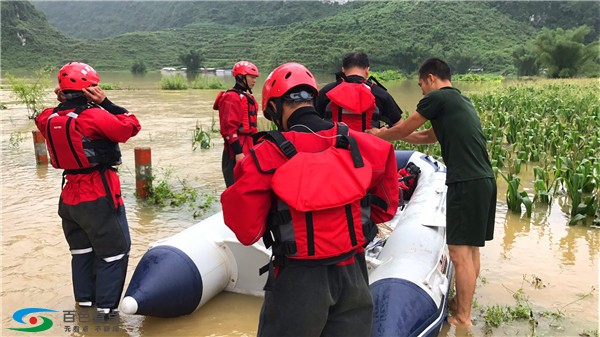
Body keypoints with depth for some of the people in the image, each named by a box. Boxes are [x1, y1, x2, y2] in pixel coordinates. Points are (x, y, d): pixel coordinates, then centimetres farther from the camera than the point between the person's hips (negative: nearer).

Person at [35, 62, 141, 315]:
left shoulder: (51, 118, 1)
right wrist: (105, 103, -7)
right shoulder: (95, 116, -19)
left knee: (82, 252, 21)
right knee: (114, 253, 5)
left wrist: (62, 103, 8)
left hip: (70, 197, 7)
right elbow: (132, 127, -11)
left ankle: (84, 304, 32)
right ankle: (105, 309, 9)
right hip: (99, 197, -7)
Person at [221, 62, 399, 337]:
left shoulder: (266, 156, -15)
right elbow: (386, 207, 5)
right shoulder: (357, 144, -6)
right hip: (352, 273, 3)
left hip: (298, 281, -3)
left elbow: (247, 232, -10)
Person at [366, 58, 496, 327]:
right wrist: (389, 133, 33)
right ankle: (462, 303, 29)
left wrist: (377, 135, 23)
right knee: (471, 249, 16)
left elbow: (401, 130, 4)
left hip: (466, 183, -10)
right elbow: (428, 136, 29)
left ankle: (463, 318, 7)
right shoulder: (461, 101, 22)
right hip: (484, 180, 10)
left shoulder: (437, 98, -5)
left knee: (460, 252, -2)